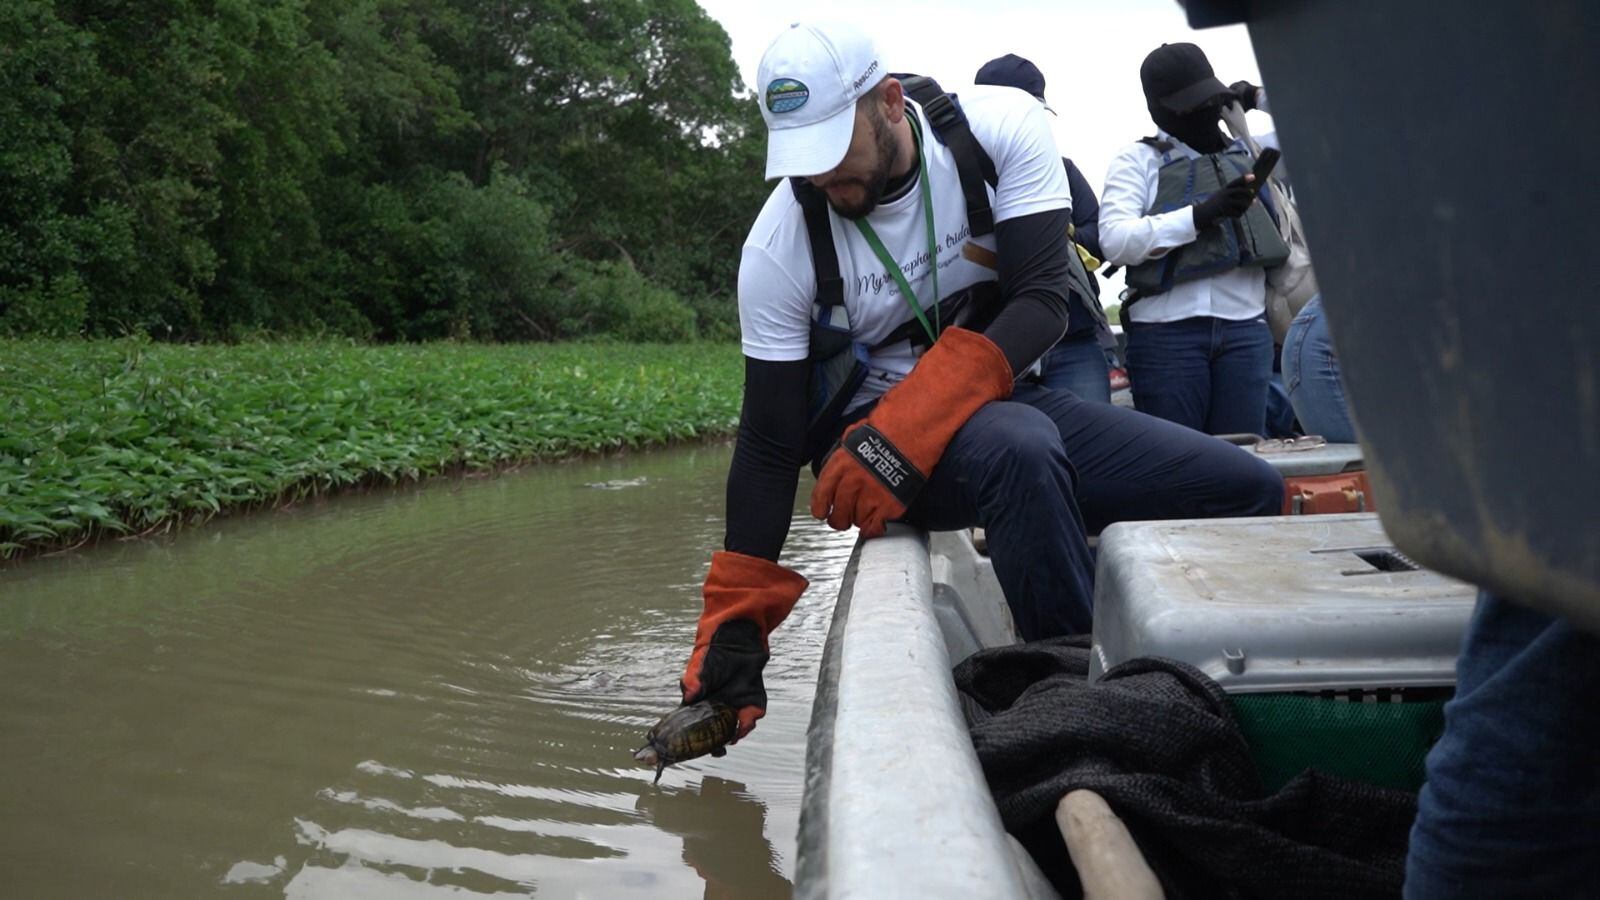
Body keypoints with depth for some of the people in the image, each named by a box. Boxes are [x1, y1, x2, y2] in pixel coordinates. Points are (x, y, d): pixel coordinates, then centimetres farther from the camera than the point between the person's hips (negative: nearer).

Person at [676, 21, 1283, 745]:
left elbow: (1042, 302, -22)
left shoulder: (1002, 128, -14)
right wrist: (732, 626, -15)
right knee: (1021, 449, -40)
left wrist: (909, 428, -36)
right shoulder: (778, 248, -16)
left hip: (1003, 399, 4)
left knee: (1254, 494, -9)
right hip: (866, 432, -3)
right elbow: (770, 443, -12)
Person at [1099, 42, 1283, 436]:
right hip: (1166, 331, -4)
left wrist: (1256, 96, 18)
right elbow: (1114, 240, -9)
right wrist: (1202, 213, -16)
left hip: (1246, 328, 4)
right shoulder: (1138, 159, 6)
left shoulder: (1247, 151, 20)